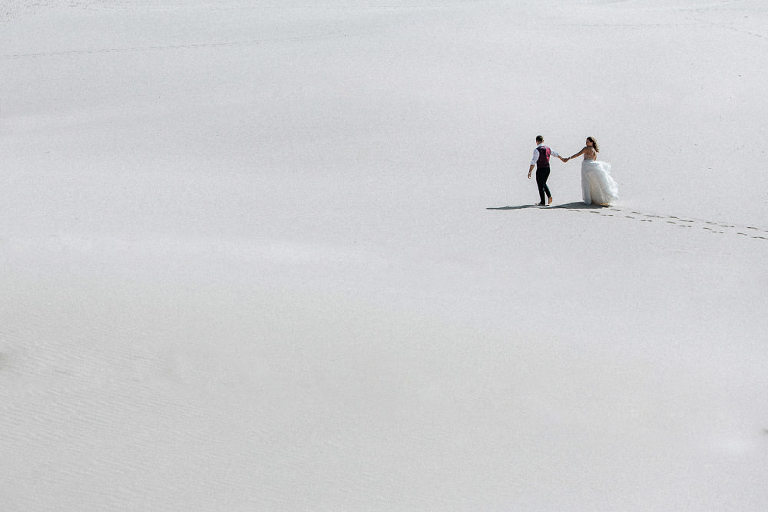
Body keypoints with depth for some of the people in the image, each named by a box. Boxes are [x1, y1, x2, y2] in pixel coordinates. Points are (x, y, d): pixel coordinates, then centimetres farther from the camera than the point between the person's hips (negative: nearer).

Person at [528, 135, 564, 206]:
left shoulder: (537, 150, -16)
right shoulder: (548, 149, 6)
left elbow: (533, 162, -22)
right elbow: (555, 154, 24)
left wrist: (530, 172, -23)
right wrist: (562, 158, 43)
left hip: (540, 170, -7)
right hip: (547, 169, 7)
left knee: (541, 186, 4)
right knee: (543, 184, 24)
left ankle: (542, 202, 10)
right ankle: (549, 196, 7)